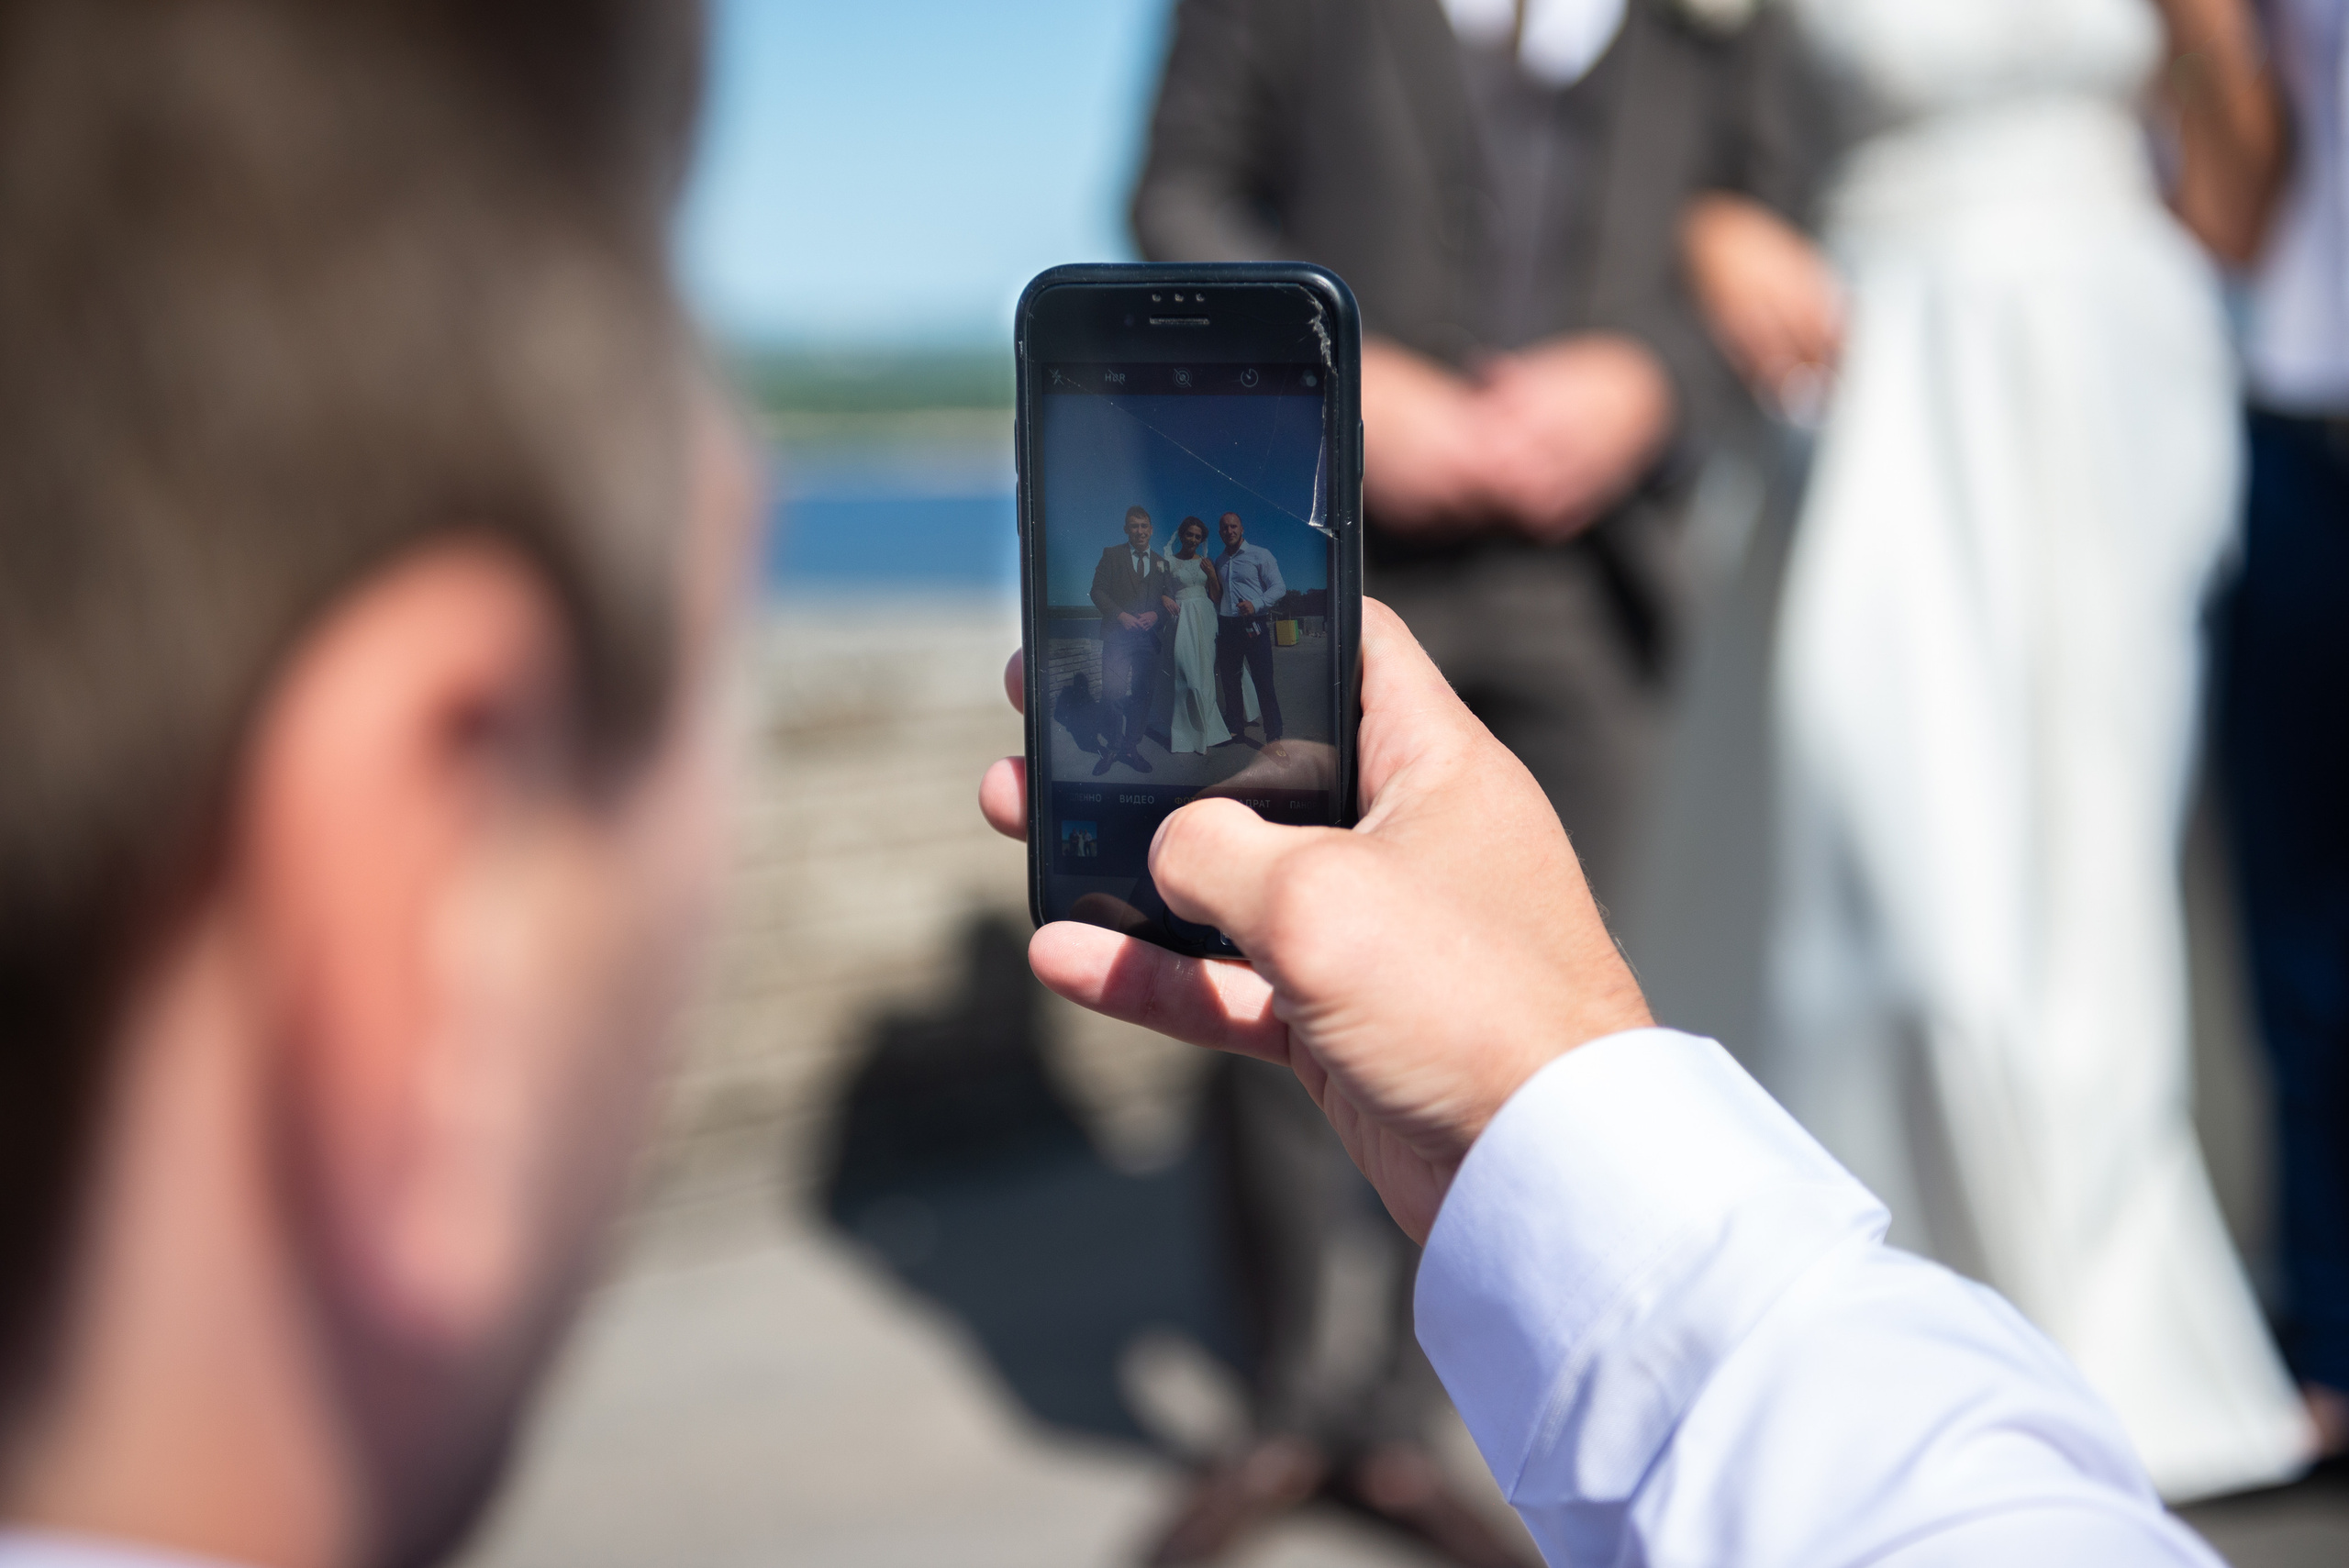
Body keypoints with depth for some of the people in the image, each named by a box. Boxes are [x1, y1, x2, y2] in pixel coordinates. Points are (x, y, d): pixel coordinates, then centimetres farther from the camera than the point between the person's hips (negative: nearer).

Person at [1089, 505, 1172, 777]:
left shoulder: (1161, 563, 16)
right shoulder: (1111, 555, 7)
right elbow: (1098, 591, 0)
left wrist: (1155, 615, -6)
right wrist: (1120, 615, -12)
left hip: (1149, 636, 3)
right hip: (1118, 635, -3)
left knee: (1143, 694, 3)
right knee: (1113, 693, -11)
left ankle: (1131, 747, 12)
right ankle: (1114, 747, 3)